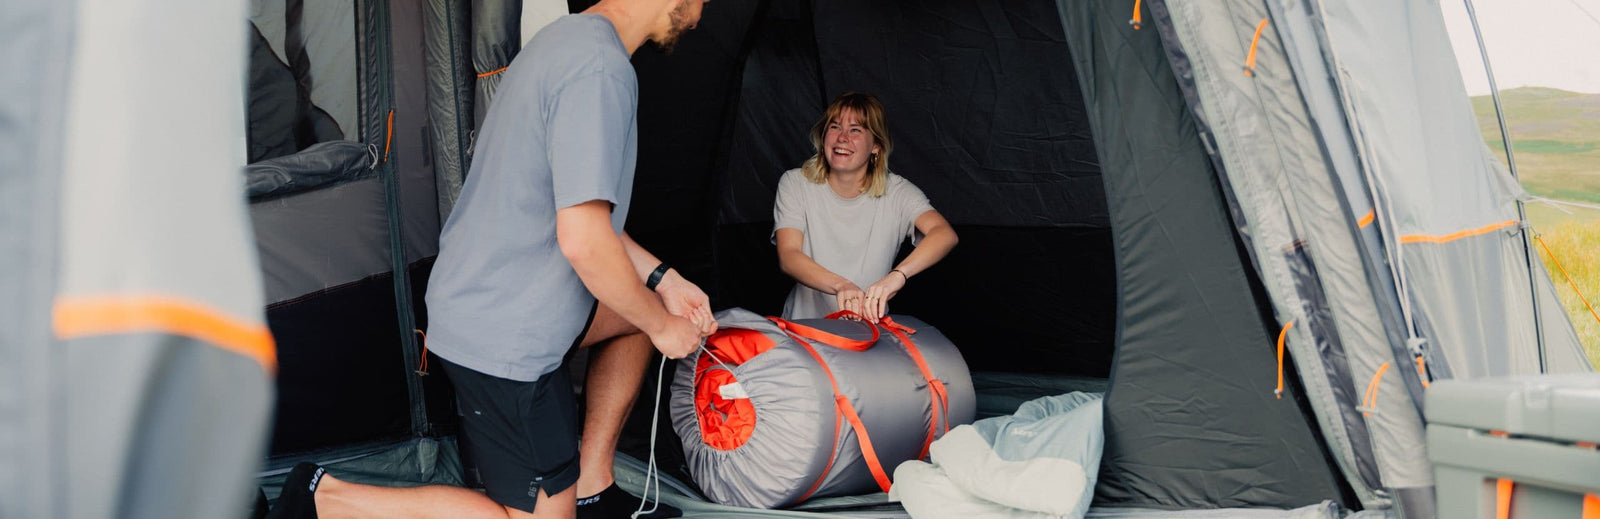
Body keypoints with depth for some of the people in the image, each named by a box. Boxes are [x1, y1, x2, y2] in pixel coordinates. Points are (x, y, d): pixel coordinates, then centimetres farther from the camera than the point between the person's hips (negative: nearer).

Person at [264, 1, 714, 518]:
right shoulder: (601, 69, -24)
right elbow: (583, 240, -27)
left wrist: (663, 279, 13)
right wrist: (662, 326, -11)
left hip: (475, 298, 10)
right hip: (506, 339, -10)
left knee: (641, 311, 24)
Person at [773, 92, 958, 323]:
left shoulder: (896, 192, -2)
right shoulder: (796, 184, 0)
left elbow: (945, 235, -18)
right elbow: (788, 256, -12)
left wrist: (898, 275, -37)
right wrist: (841, 285, -31)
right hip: (804, 327, 0)